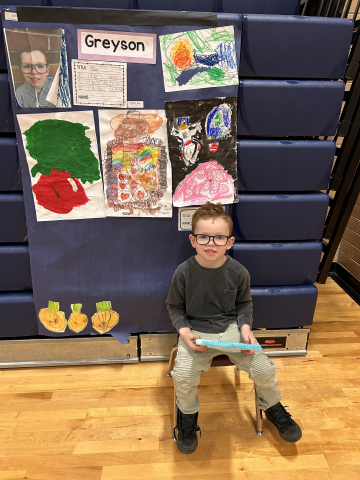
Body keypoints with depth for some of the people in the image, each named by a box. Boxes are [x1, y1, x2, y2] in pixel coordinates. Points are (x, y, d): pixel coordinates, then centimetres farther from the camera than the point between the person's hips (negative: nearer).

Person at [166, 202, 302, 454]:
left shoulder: (239, 272, -9)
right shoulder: (184, 272, -13)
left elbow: (244, 303, 8)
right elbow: (174, 306, 1)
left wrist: (245, 327, -8)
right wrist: (184, 331, -14)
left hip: (231, 328, 2)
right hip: (196, 331, -1)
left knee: (265, 369, -7)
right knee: (183, 377, -22)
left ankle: (273, 407, 29)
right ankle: (188, 414, 14)